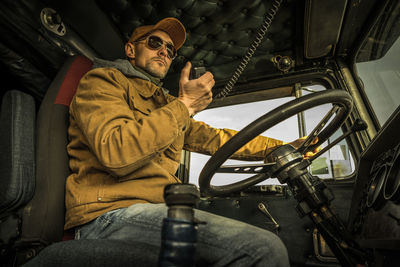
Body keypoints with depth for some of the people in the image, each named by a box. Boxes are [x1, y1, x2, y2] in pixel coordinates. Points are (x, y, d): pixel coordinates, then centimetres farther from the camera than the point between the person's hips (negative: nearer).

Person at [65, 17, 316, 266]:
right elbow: (117, 152, -16)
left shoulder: (166, 105, 25)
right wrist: (185, 105, -10)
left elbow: (215, 138, 23)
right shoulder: (102, 80, 3)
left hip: (159, 211, 7)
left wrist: (284, 147, 19)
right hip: (111, 215, -7)